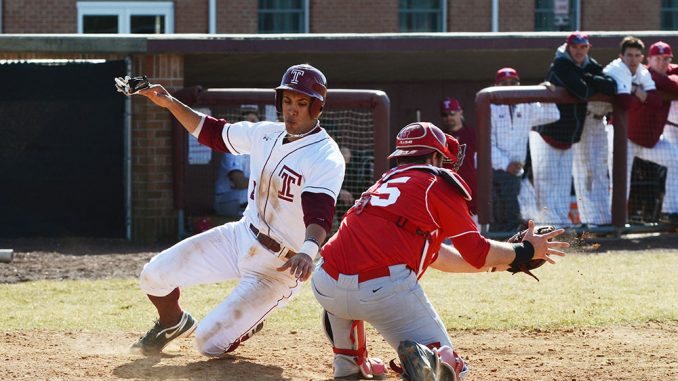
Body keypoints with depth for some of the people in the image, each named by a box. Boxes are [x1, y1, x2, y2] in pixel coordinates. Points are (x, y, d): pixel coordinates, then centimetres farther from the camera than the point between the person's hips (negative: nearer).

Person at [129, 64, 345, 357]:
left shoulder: (326, 157, -21)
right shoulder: (265, 134, 2)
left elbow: (319, 213, -36)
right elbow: (212, 132, 16)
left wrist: (308, 250, -56)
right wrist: (170, 103, 3)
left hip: (280, 266, -6)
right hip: (241, 236, 6)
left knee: (209, 344, -13)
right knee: (154, 275, -4)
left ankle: (248, 326, 23)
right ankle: (172, 322, 30)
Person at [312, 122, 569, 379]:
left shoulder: (386, 182, 29)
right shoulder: (437, 182, 9)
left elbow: (436, 258, 35)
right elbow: (478, 253, 10)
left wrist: (499, 262, 43)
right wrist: (526, 251, 26)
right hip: (385, 290, -6)